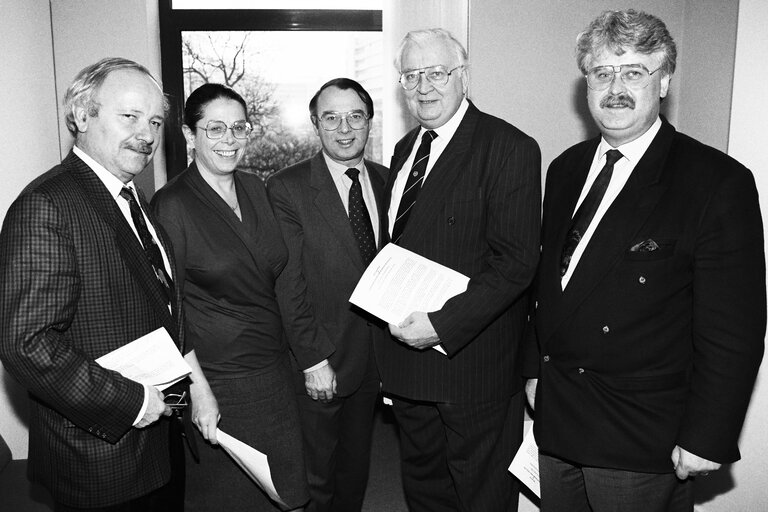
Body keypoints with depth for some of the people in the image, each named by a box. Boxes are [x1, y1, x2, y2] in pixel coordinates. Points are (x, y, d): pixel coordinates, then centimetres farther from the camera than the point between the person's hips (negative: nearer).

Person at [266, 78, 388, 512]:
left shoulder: (388, 182, 4)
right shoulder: (288, 188, -11)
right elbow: (288, 285, -13)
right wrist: (313, 359, -15)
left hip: (375, 357, 4)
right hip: (320, 362, -4)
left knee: (356, 471, 21)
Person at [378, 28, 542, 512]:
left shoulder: (509, 148, -14)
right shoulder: (405, 149, 11)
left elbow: (517, 260, -20)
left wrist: (443, 325, -25)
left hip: (472, 360, -7)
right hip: (407, 350, 7)